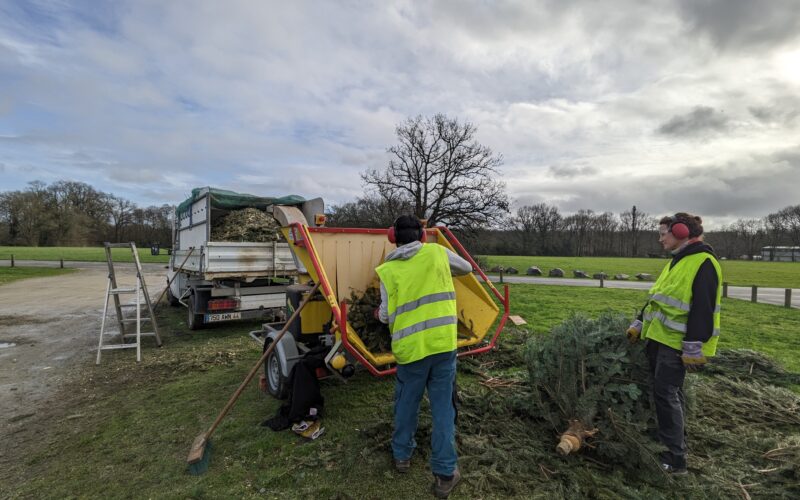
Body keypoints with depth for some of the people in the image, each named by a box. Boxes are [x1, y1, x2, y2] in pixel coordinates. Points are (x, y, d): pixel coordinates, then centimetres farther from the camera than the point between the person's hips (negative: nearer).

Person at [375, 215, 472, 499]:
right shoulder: (437, 252, 1)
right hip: (443, 343, 1)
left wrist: (381, 314, 21)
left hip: (410, 347, 0)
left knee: (406, 404, 20)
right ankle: (445, 474, 18)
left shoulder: (388, 270, -3)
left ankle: (402, 455, 38)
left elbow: (386, 316, -2)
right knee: (443, 407, 11)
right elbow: (466, 268, 19)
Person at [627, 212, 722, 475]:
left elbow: (703, 309, -20)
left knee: (666, 394, -7)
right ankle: (669, 443, 29)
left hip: (676, 342, -9)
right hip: (659, 337, 9)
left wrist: (693, 349, -21)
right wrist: (639, 324, 19)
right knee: (666, 392, 16)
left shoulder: (703, 263, -15)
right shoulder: (676, 261, 16)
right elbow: (656, 298, 21)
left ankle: (675, 459, 4)